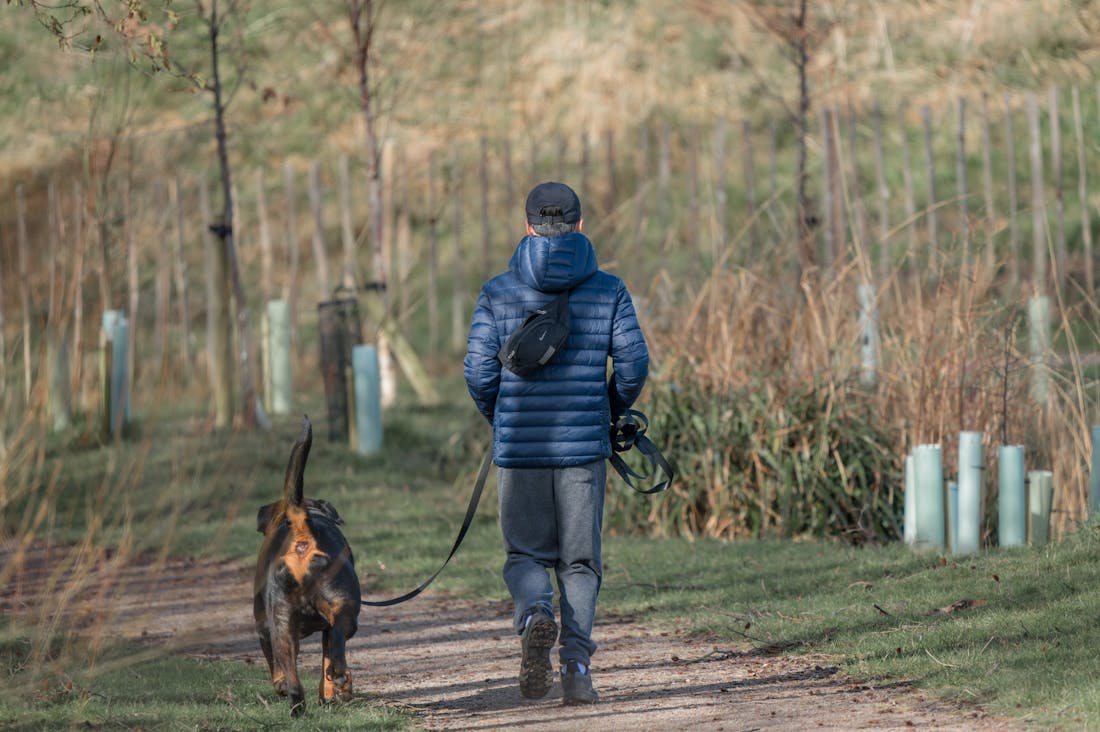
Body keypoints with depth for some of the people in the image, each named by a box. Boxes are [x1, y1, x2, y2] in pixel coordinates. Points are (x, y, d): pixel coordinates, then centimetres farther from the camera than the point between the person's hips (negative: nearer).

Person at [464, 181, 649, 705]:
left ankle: (535, 614, -20)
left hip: (519, 445, 0)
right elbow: (633, 365, -3)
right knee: (580, 560, 8)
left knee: (526, 554, 11)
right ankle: (577, 666, -5)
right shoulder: (608, 290, 2)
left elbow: (478, 372, -3)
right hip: (585, 445, 0)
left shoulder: (497, 293, 1)